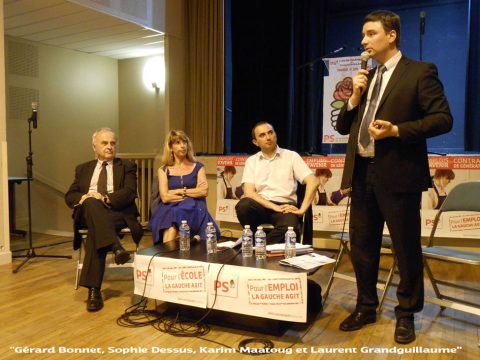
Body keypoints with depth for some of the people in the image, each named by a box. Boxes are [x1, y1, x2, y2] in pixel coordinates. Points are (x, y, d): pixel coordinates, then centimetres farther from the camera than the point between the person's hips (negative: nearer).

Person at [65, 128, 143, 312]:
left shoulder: (127, 166, 14)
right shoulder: (83, 168, 24)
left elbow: (129, 193, -2)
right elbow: (69, 196, 13)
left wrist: (105, 198, -20)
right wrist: (83, 197, -12)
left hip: (117, 212, -2)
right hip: (88, 213, 2)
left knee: (95, 234, -34)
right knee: (91, 203, -35)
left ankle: (94, 290, -33)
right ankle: (116, 247, -45)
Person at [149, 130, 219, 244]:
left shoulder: (198, 167, 15)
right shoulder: (164, 170, 14)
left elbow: (204, 191, -1)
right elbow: (165, 197, -2)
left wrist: (180, 191, 0)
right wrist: (191, 194, -2)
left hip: (193, 210, -1)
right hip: (170, 209, 1)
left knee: (177, 214, -35)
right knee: (171, 215, -36)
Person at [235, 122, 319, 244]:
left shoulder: (291, 156, 8)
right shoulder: (251, 161, 11)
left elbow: (313, 182, -3)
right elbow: (249, 192, -2)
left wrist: (302, 209, -15)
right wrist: (275, 207, -15)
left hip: (285, 205, -1)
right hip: (260, 206, 1)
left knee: (290, 227, -36)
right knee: (243, 205, -34)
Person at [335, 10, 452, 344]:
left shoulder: (420, 72, -2)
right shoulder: (365, 78, 16)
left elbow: (443, 119, -9)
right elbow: (343, 127, 15)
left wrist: (397, 131, -19)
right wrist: (355, 97, 0)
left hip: (398, 175, -6)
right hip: (362, 173, 6)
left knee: (406, 248, 7)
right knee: (361, 247, 13)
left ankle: (406, 315, 25)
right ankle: (366, 308, 31)